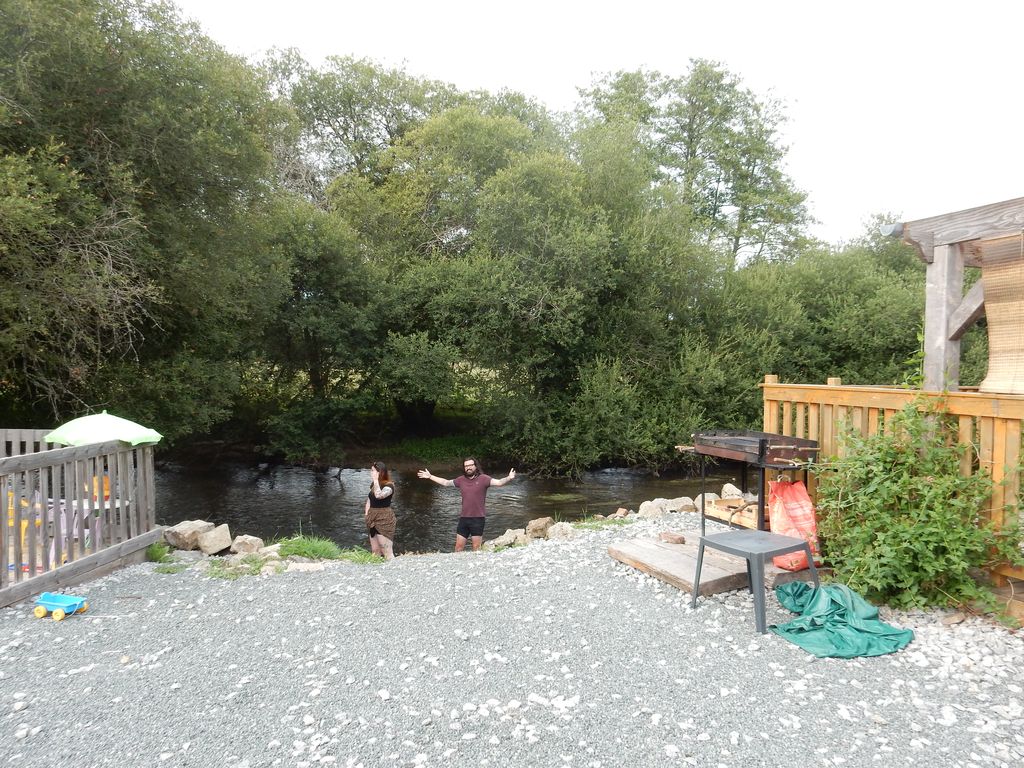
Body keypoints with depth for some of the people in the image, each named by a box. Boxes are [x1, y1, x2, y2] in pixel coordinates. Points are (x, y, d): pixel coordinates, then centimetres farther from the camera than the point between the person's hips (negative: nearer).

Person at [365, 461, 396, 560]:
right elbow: (369, 500, 20)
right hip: (373, 520, 8)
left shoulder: (389, 486, -11)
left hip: (384, 520, -8)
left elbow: (379, 495, -30)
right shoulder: (373, 485, 13)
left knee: (387, 552, -10)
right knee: (375, 552, 10)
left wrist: (376, 480, -22)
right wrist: (366, 514, 8)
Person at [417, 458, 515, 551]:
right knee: (459, 546, 10)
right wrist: (430, 476, 25)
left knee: (477, 548, 2)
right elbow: (446, 482, 21)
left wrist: (508, 478, -40)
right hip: (463, 518, 4)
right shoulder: (461, 480, 8)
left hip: (478, 518, -4)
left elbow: (498, 482, -20)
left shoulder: (483, 478, -6)